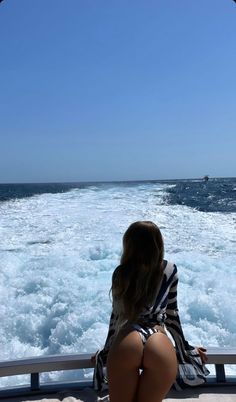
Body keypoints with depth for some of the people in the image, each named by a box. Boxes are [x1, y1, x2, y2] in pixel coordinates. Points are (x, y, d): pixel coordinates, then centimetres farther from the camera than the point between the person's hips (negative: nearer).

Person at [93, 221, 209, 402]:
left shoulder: (120, 273, 16)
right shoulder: (170, 270, 15)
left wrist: (107, 351, 36)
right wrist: (185, 349, 34)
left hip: (126, 344, 0)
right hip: (161, 348, 0)